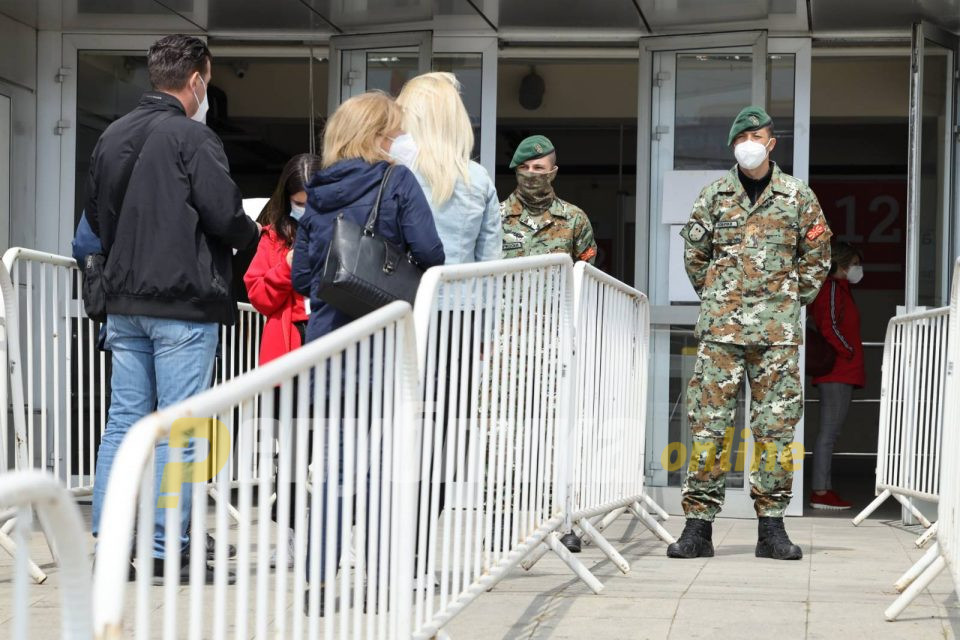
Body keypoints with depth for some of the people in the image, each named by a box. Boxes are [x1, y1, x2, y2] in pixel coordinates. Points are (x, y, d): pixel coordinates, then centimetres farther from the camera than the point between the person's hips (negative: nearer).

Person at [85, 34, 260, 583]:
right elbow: (225, 214, -15)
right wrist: (255, 235, 5)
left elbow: (97, 216, 16)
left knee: (124, 420, 10)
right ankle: (166, 551, -1)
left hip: (125, 301, 7)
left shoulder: (113, 137, 11)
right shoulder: (191, 136, -11)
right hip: (185, 302, -7)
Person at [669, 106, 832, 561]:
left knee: (776, 422, 1)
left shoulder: (798, 196, 8)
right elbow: (693, 253, 16)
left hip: (778, 327, 0)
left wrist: (794, 300, 9)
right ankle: (698, 524, -1)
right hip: (721, 326, 0)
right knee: (708, 420, -4)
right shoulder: (713, 195, 9)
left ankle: (772, 526, 6)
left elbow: (817, 255, 15)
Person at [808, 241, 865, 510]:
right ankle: (820, 492, -10)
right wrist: (849, 353, -12)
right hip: (838, 372, -10)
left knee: (830, 432, 10)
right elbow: (829, 328, -22)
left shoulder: (839, 289, 20)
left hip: (840, 374, 10)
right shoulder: (833, 288, -10)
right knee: (829, 431, -10)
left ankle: (823, 489, 13)